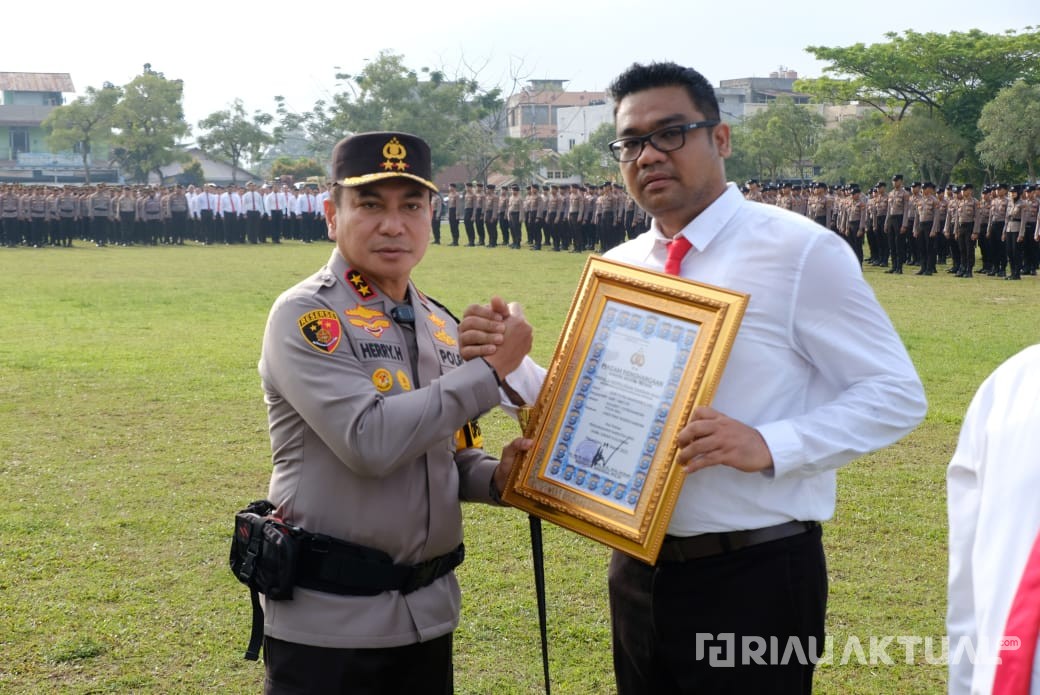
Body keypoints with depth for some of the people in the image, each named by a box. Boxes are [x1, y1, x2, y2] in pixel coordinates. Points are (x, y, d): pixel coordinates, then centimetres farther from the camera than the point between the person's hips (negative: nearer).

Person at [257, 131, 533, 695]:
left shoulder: (442, 325, 9)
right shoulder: (305, 315, -13)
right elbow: (370, 441, -26)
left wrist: (495, 476, -5)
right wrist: (490, 370, -19)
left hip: (428, 611, 7)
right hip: (327, 620, -6)